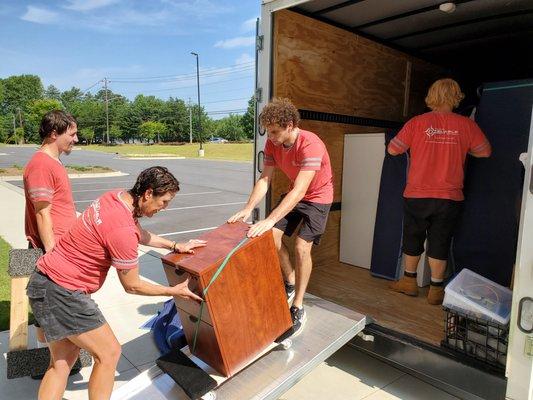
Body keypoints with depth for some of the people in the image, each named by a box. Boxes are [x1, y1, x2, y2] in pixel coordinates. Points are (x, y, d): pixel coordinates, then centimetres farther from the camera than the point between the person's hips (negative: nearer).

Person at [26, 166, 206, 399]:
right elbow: (132, 286, -13)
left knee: (63, 362, 18)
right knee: (108, 353, 4)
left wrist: (175, 246, 19)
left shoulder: (117, 196, 0)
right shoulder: (122, 230, -27)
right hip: (62, 292, -10)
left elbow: (140, 235, 20)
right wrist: (173, 291, -2)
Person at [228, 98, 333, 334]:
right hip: (293, 194, 7)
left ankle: (298, 307, 2)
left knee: (301, 247, -15)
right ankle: (290, 282, 21)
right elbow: (264, 179, -11)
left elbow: (299, 191, -40)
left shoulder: (310, 145, -33)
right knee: (272, 235, -4)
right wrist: (248, 209, -25)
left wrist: (269, 220, -47)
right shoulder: (272, 143, -12)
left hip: (317, 197, -6)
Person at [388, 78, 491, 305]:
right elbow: (485, 151, 9)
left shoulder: (417, 123, -7)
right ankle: (436, 289, 19)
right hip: (450, 198, 1)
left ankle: (409, 282, 29)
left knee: (413, 239, 15)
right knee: (439, 243, 10)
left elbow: (392, 150, -2)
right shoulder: (467, 125, -2)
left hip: (417, 196, 0)